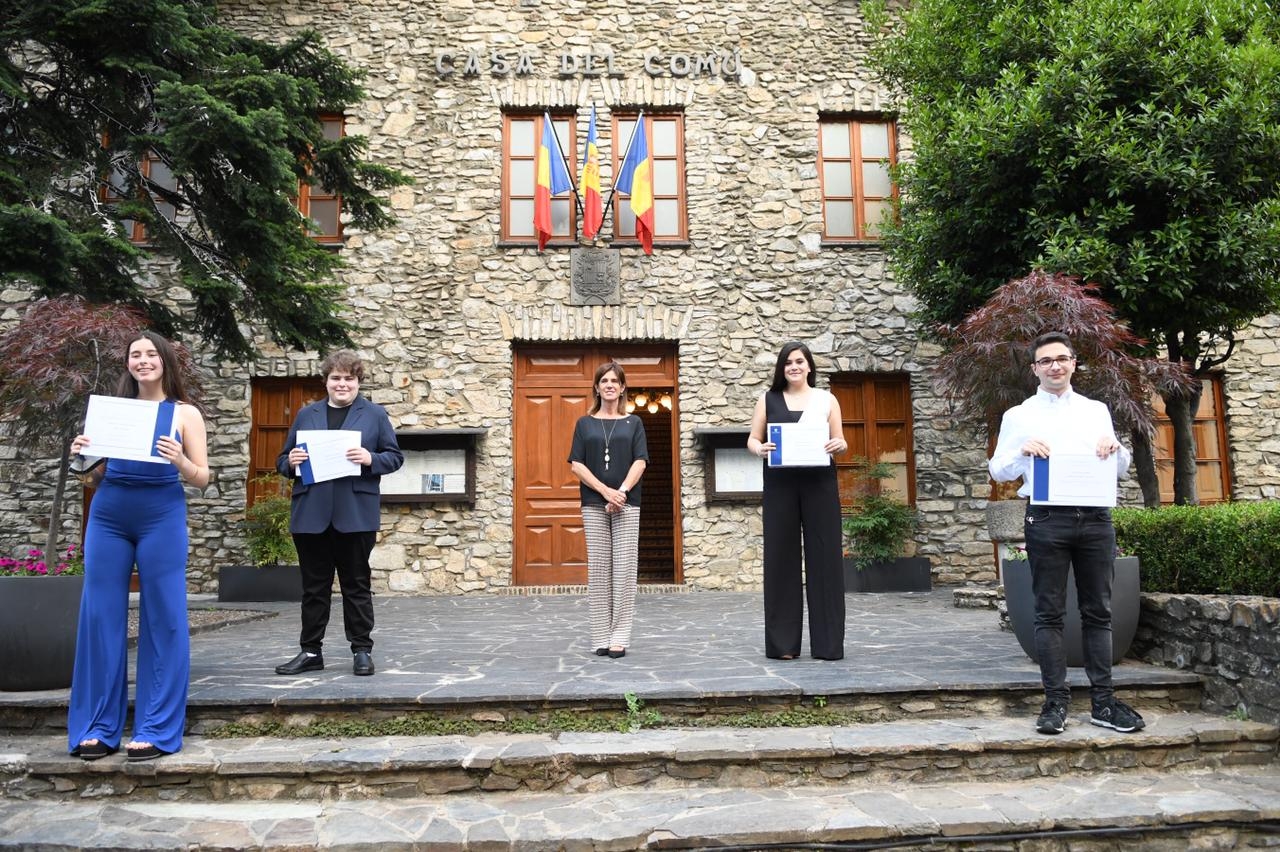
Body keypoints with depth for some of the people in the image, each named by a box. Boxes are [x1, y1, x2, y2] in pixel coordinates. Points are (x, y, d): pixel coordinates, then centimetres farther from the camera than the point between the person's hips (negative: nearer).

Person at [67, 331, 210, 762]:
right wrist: (83, 456, -4)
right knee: (100, 616, 4)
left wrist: (179, 460, -21)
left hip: (162, 519, -3)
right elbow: (98, 475, 16)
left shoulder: (185, 413, 4)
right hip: (107, 518, 4)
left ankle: (156, 730, 6)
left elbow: (202, 479, -1)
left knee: (163, 619, -2)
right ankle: (98, 726, 15)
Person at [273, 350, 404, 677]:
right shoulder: (306, 414, 13)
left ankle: (362, 650, 14)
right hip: (311, 514, 3)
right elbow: (282, 461, 16)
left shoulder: (375, 414, 5)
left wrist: (371, 459, -17)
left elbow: (395, 457, 2)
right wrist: (292, 462, -7)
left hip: (355, 514, -3)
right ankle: (310, 651, 19)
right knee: (314, 586, 10)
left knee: (357, 584, 5)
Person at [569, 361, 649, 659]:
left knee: (624, 567, -3)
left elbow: (640, 461, 1)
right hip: (593, 504, 1)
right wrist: (605, 491, -11)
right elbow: (576, 464, 2)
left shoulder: (633, 423, 11)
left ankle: (620, 637, 2)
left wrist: (622, 491, -15)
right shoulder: (584, 423, 11)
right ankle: (601, 637, 7)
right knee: (598, 568, 1)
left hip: (627, 503, 0)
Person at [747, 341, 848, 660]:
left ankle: (828, 642, 7)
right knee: (781, 556, 0)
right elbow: (752, 438, 8)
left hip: (819, 482, 0)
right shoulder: (768, 399, 10)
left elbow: (841, 442, 10)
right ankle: (782, 642, 7)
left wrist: (838, 445, -13)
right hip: (780, 483, 0)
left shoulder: (826, 399, 11)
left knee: (824, 556, 0)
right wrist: (759, 448, -15)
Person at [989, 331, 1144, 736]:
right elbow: (998, 471, 5)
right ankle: (1055, 702, 4)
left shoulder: (1097, 410, 16)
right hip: (1047, 519, -2)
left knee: (1098, 611, 6)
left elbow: (1121, 467, 20)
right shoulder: (1019, 415, 8)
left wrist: (1115, 448, -2)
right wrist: (1022, 451, -14)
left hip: (1095, 517, 3)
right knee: (1049, 613, 0)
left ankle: (1103, 702, 12)